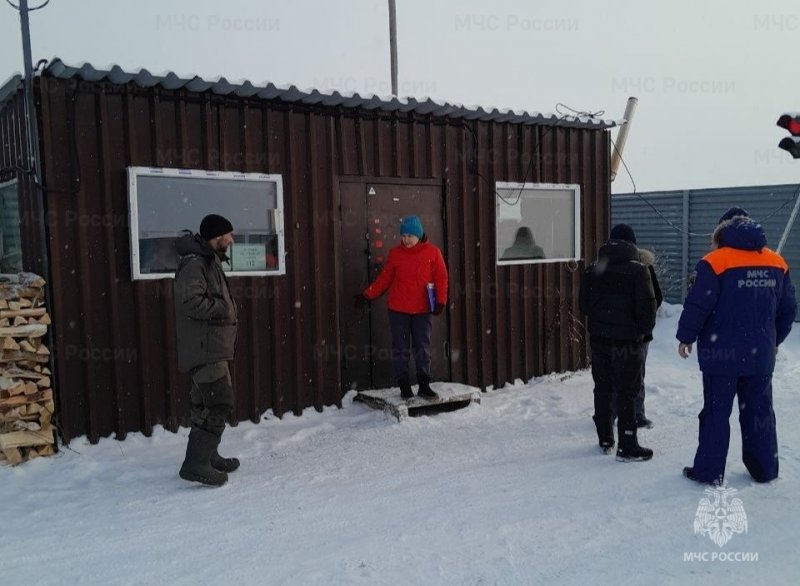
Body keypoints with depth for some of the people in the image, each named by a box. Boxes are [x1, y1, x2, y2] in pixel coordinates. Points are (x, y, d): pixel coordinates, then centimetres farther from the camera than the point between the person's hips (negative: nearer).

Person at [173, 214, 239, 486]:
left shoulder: (209, 261, 19)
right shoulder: (195, 263, -14)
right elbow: (189, 300, -25)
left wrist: (225, 311, 8)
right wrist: (221, 309, -16)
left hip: (212, 347, 11)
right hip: (205, 348, -11)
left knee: (207, 404, 16)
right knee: (219, 403, -12)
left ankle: (207, 456, 26)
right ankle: (196, 463, -8)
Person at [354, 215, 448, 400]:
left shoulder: (433, 252, -1)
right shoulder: (395, 253, 2)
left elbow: (441, 278, 0)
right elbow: (384, 279, 6)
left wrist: (440, 300, -10)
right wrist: (367, 295, 0)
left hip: (423, 310, 0)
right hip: (398, 310, 1)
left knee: (423, 348, 7)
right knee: (400, 349, 5)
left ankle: (424, 385, 17)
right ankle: (404, 386, 15)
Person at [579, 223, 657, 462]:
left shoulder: (592, 270, 5)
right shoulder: (637, 270, -10)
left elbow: (583, 303, 8)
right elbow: (647, 306, -12)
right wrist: (645, 330, 4)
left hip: (599, 338, 5)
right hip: (627, 339, -5)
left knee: (602, 389, 14)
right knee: (627, 392, 0)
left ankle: (605, 440, 23)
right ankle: (628, 447, 2)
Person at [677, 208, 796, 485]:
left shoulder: (715, 262, -12)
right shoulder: (777, 263, 6)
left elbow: (697, 305, -14)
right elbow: (788, 307, 12)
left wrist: (686, 337, -1)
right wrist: (774, 339, 25)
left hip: (722, 354, -5)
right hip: (761, 355, 5)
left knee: (716, 412, 3)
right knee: (759, 410, 15)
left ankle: (709, 471, 9)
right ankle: (765, 468, 24)